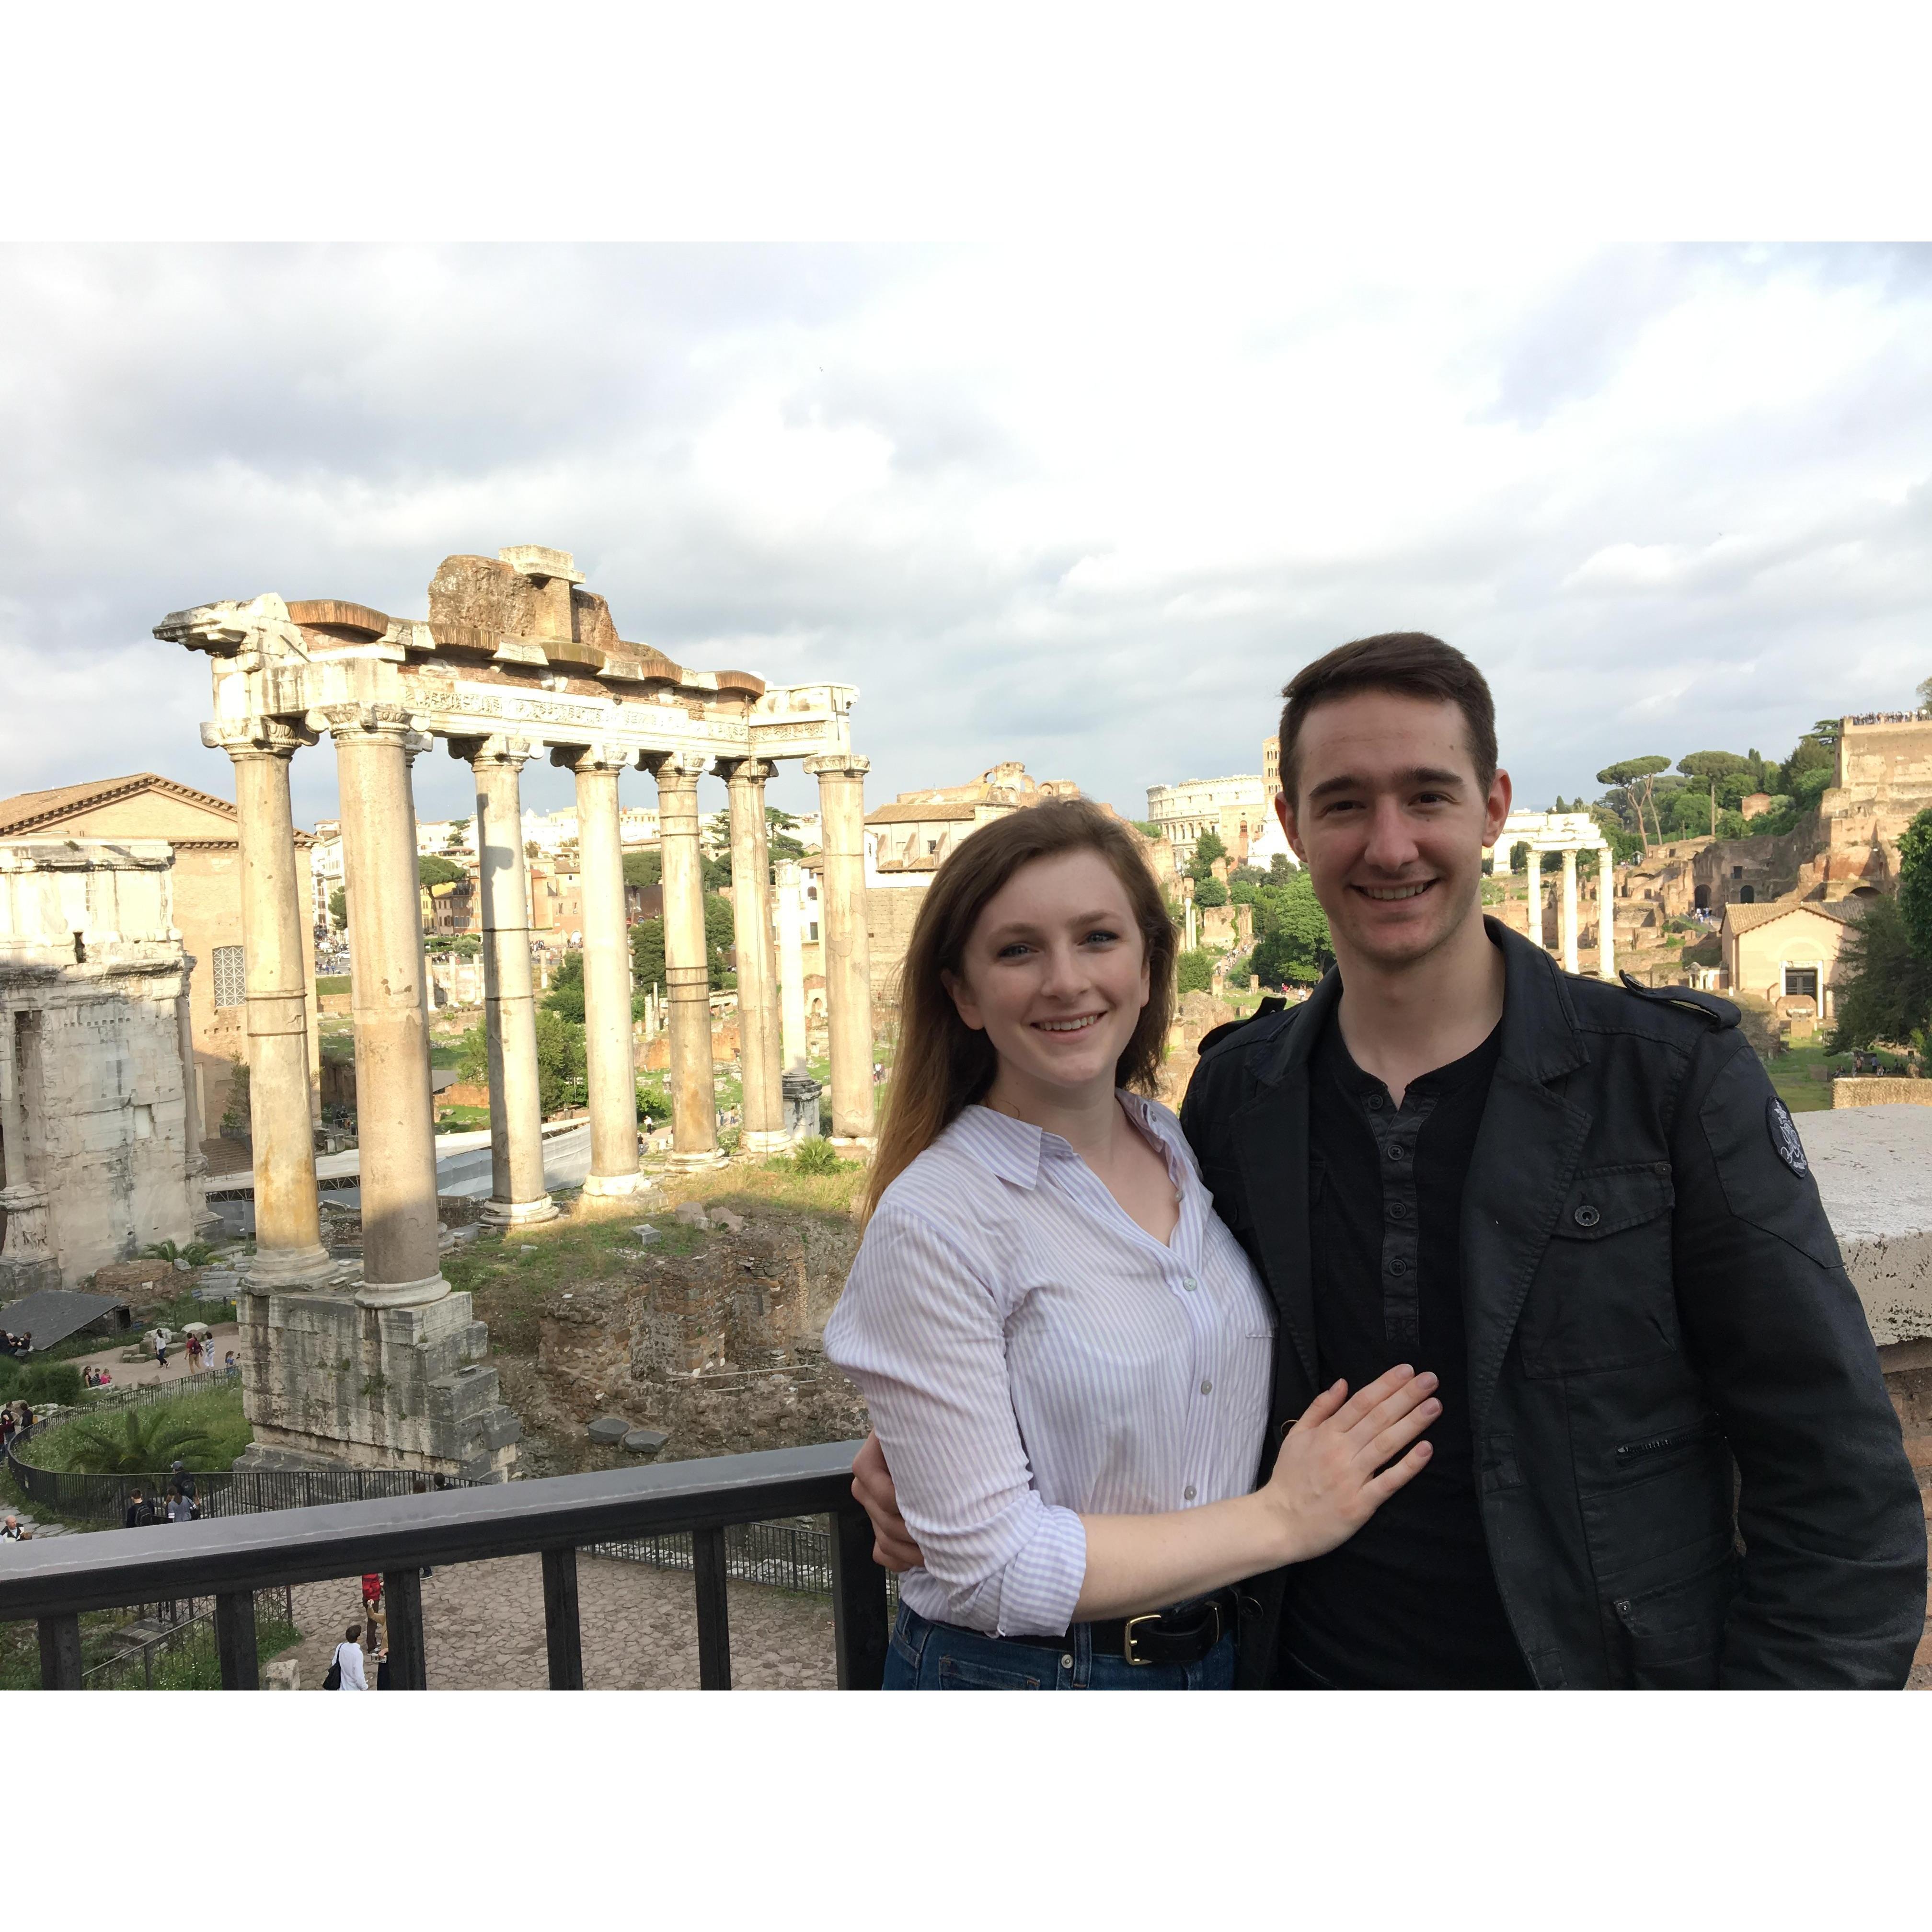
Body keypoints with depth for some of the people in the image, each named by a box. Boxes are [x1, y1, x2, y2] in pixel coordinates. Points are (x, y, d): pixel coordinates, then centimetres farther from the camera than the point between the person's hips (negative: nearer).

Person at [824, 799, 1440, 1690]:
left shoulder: (1196, 1150, -4)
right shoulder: (930, 1223, -23)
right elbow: (992, 1565, -23)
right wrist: (1282, 1520, -18)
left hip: (1220, 1653, 6)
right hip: (1017, 1673, -5)